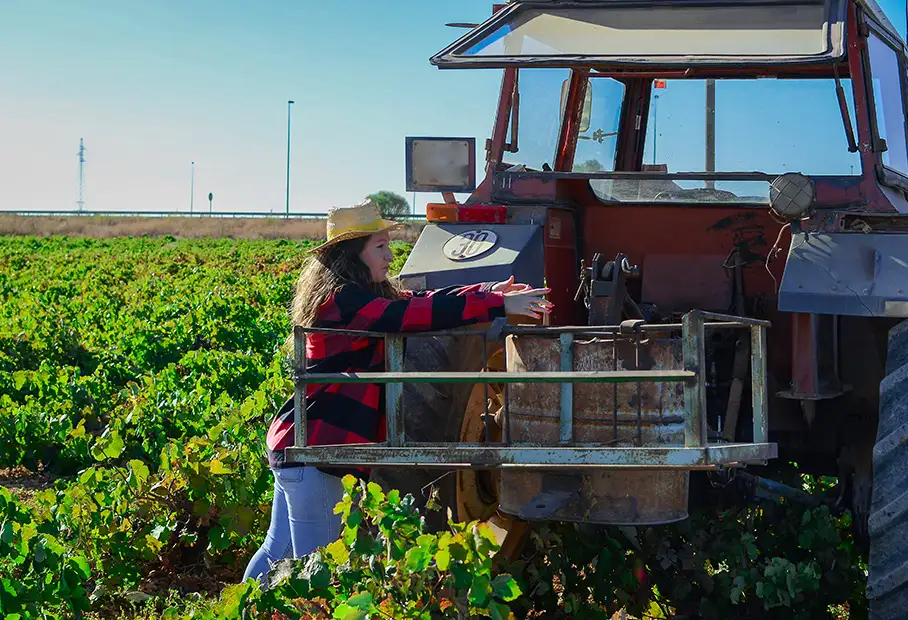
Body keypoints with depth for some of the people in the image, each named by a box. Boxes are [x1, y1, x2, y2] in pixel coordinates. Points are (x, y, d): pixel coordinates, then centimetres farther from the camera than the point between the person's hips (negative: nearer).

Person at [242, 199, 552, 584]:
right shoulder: (344, 300, -16)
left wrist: (486, 292, 7)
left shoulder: (355, 295, 15)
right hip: (313, 450, -10)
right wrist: (498, 306, -23)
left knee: (280, 550, 17)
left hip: (299, 446, 10)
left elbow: (417, 302, 16)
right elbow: (413, 315, -24)